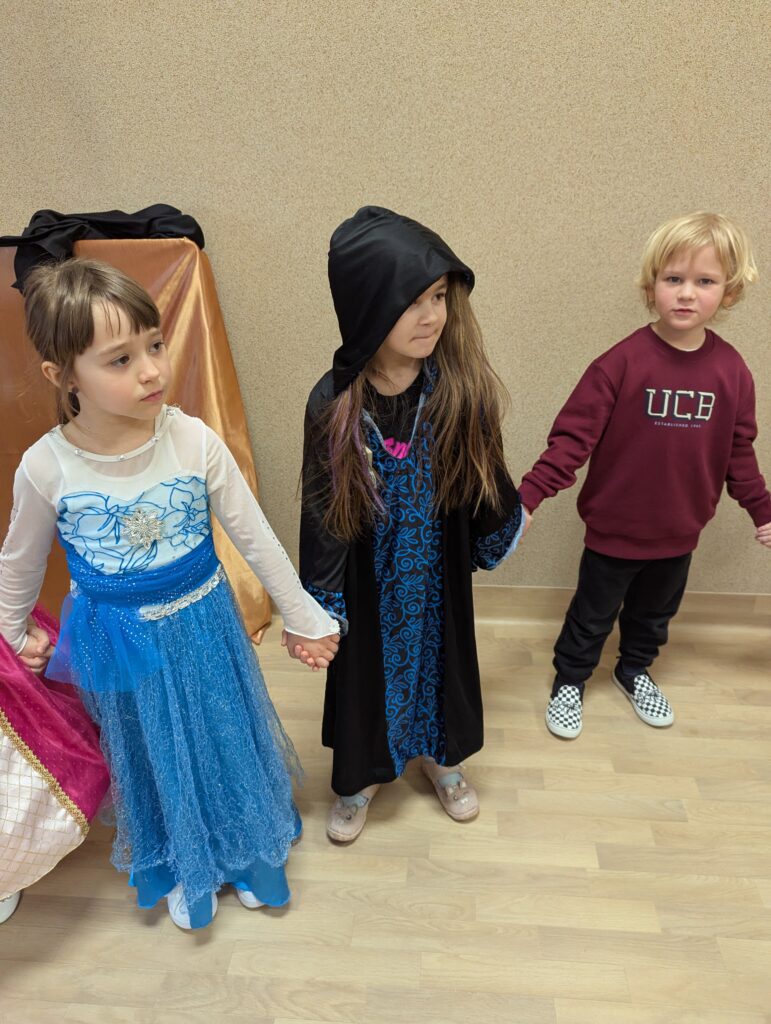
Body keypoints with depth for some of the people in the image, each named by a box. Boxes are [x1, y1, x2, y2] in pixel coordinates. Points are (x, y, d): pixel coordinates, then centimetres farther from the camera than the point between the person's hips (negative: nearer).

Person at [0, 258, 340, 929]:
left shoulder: (193, 441, -20)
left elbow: (256, 538, -10)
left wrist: (303, 618, -3)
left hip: (203, 625, 0)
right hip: (117, 643, 0)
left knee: (229, 741, 20)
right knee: (154, 756, 23)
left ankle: (246, 850, 52)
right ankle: (182, 866, 54)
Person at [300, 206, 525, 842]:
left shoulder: (463, 384, -17)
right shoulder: (335, 402, -20)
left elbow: (486, 473, -1)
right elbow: (322, 512, -13)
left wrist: (499, 530, 13)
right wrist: (319, 607, -9)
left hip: (441, 565, 2)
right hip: (368, 573, -1)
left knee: (442, 653, 22)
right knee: (366, 664, 18)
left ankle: (441, 755, 53)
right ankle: (362, 773, 47)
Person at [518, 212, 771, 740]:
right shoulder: (622, 362, -19)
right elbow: (573, 437, -20)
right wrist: (527, 497, -27)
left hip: (679, 532, 4)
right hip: (615, 528, -4)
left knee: (654, 615, 24)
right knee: (593, 616, 15)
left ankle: (635, 670, 50)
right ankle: (569, 681, 38)